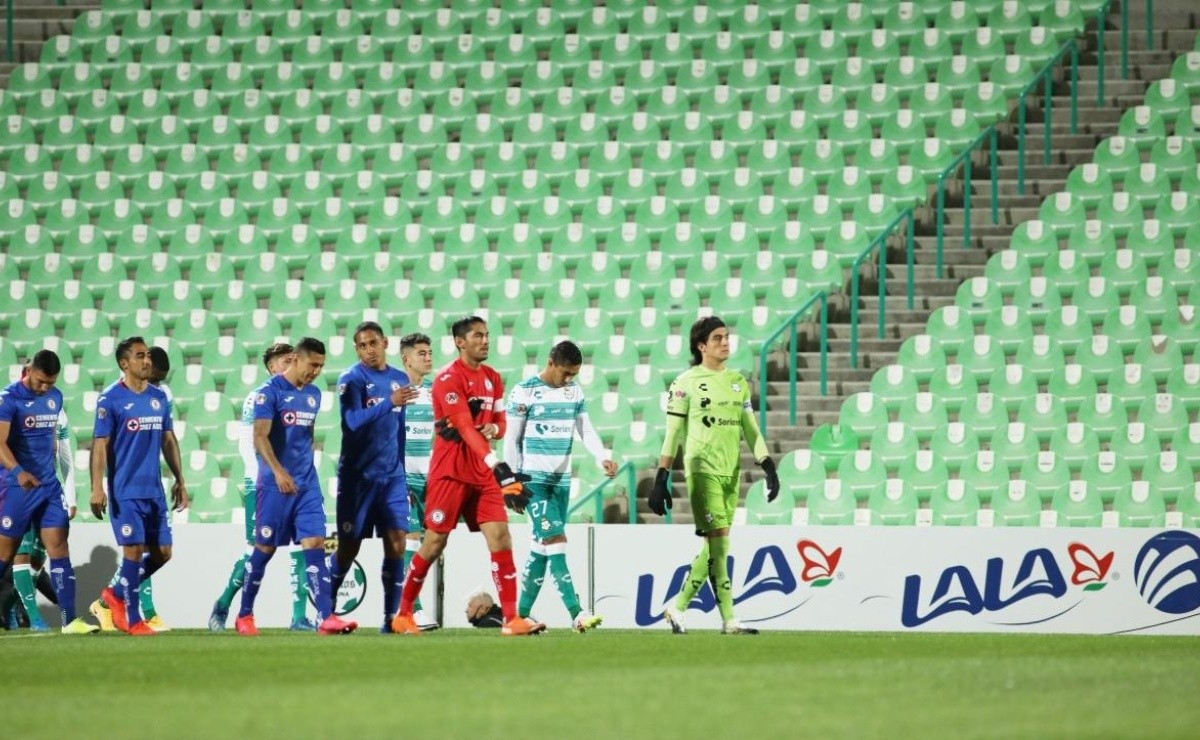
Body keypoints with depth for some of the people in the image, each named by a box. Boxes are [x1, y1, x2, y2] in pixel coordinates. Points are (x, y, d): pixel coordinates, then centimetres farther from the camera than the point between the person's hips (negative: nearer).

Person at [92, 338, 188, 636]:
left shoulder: (159, 397, 11)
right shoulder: (111, 399, -7)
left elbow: (169, 441, 17)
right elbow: (100, 445, -9)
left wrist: (180, 480, 14)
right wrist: (97, 488, -15)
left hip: (154, 490, 6)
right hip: (125, 491, -6)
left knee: (162, 552, 6)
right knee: (134, 550, -7)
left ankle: (116, 595, 25)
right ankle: (132, 620, 2)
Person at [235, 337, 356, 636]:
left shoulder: (313, 395, 12)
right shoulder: (269, 391, -9)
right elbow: (260, 436, -17)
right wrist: (278, 472, -28)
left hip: (307, 484, 5)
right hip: (275, 485, -5)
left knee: (315, 544, -7)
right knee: (265, 549, 2)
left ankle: (326, 617, -15)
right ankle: (244, 616, 17)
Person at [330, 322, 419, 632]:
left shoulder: (399, 379, 10)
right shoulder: (351, 380, -6)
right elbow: (353, 421, -21)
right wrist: (390, 403, -31)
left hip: (392, 475, 4)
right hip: (358, 475, -4)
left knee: (396, 543, -3)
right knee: (349, 547, 0)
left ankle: (391, 617, 0)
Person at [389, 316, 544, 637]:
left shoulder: (492, 378, 10)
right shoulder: (449, 378, -13)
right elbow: (466, 428, -23)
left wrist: (491, 430, -9)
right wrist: (498, 467, -33)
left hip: (483, 472, 6)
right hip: (450, 471, -6)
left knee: (500, 536, -6)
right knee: (435, 543, -2)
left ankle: (511, 619, -9)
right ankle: (403, 615, 13)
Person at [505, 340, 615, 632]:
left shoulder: (574, 392, 8)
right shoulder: (525, 392, -9)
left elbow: (586, 430, 8)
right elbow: (512, 440, -5)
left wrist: (603, 457, -11)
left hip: (561, 479, 6)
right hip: (533, 478, -6)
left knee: (542, 546, 9)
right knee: (556, 539, -16)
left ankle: (522, 613, 18)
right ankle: (576, 613, -23)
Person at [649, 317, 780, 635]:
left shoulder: (738, 381, 14)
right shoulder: (686, 383, -2)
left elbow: (750, 429, 15)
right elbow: (673, 434, -2)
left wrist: (769, 467, 6)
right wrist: (661, 480, -5)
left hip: (731, 472, 6)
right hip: (702, 469, -6)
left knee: (713, 547, 6)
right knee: (719, 540, -13)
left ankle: (678, 608, 19)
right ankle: (728, 619, -14)